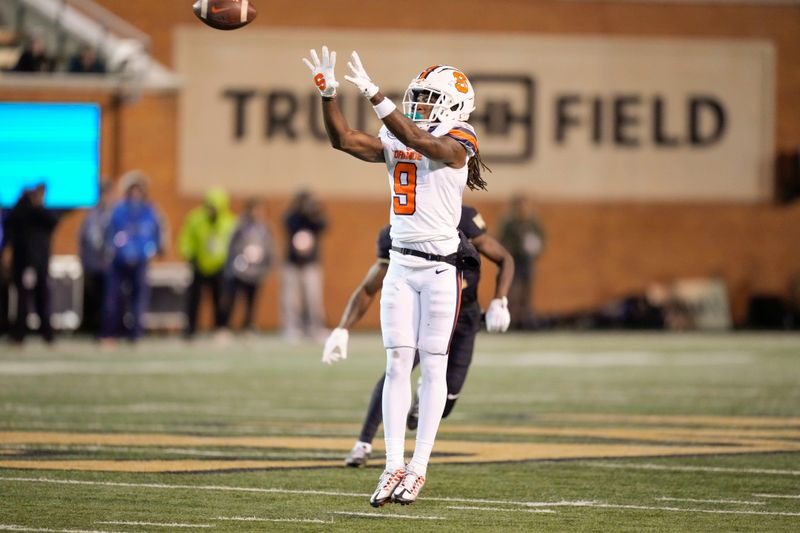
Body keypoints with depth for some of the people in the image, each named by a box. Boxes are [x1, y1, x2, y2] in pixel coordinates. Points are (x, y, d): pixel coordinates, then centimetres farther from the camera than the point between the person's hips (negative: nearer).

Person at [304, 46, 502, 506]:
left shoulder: (456, 142, -8)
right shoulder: (396, 142, 10)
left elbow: (416, 139, -26)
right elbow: (345, 140, 4)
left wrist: (373, 94, -32)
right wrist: (329, 93, -9)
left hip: (440, 267, -5)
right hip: (402, 265, 6)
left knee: (433, 366, 0)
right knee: (397, 364, 0)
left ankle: (419, 468, 3)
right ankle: (394, 465, -1)